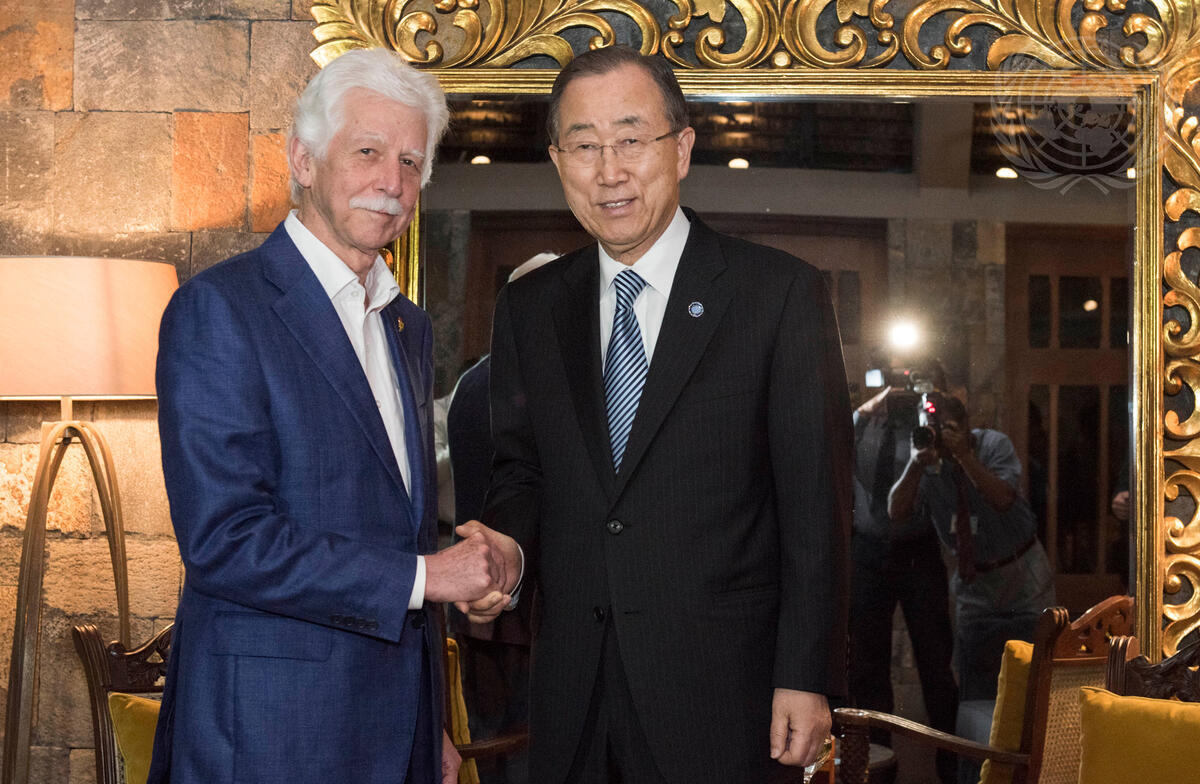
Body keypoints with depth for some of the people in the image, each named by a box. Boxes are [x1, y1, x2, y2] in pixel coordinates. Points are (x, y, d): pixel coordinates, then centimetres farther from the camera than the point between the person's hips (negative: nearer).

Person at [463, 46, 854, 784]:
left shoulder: (782, 293, -5)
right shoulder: (528, 308, 8)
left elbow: (816, 502, -6)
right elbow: (521, 470, 14)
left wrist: (807, 676, -10)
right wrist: (504, 548, -9)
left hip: (717, 693, -4)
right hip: (572, 694, 4)